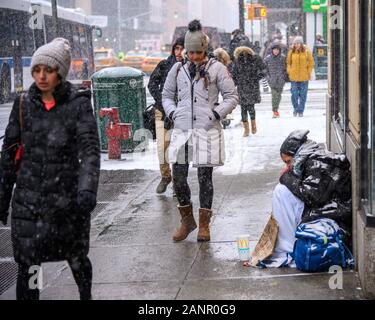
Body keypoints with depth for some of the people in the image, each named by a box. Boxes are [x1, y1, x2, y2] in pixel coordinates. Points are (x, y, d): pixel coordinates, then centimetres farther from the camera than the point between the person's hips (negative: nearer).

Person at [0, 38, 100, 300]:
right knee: (27, 267, -1)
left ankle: (86, 296, 42)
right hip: (28, 198, 2)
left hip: (68, 198, -2)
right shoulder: (23, 105, 3)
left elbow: (90, 149, -16)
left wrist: (87, 190, -32)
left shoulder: (78, 104, -6)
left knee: (76, 259, 15)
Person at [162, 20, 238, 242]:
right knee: (179, 177, 3)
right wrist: (172, 113, 5)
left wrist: (216, 114, -9)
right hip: (182, 131, 3)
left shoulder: (216, 68, 0)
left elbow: (232, 96, 1)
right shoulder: (178, 69, 9)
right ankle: (187, 220, 22)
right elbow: (167, 95, 21)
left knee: (205, 178, 3)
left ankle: (204, 225, 16)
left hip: (207, 130, -3)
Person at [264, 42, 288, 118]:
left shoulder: (283, 58, 3)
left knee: (279, 95, 4)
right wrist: (268, 76, -1)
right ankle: (275, 111, -10)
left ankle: (276, 109, 21)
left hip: (281, 80, 1)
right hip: (272, 80, -1)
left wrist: (285, 75, 1)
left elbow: (286, 67, 10)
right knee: (274, 94, -13)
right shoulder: (268, 58, 2)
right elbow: (265, 68, 9)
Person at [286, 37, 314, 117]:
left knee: (303, 95, 2)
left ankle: (301, 111, 13)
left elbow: (311, 63, 6)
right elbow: (288, 62, 13)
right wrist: (289, 71, 1)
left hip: (304, 77, -1)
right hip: (294, 77, 1)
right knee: (294, 95, -2)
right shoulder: (291, 52, 3)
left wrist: (309, 73, -1)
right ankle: (296, 108, 21)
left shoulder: (306, 51, 0)